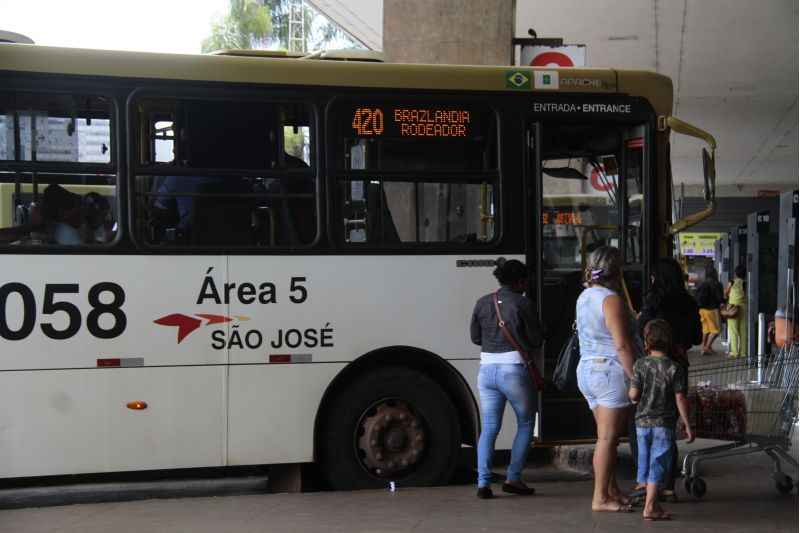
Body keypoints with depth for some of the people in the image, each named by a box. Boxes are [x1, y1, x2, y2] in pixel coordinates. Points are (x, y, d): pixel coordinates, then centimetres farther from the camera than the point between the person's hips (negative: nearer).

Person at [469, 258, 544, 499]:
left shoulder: (483, 303, 7)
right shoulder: (523, 304, -7)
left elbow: (475, 337, 14)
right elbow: (535, 341, -4)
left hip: (487, 369, 5)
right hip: (514, 370, -4)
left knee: (489, 428, 9)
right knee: (526, 424, 13)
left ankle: (483, 483, 1)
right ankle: (513, 478, 9)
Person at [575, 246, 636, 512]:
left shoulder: (584, 297, 12)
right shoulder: (611, 299, -14)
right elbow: (622, 345, -18)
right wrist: (636, 377, -15)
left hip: (586, 368, 9)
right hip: (610, 370, -9)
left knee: (607, 435, 16)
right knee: (608, 437, -4)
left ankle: (611, 490, 23)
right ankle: (601, 497, -1)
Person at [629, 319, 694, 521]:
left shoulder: (640, 365, -2)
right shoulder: (674, 369, -8)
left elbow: (633, 395, -7)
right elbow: (680, 400, -9)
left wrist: (631, 392, 17)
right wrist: (687, 426, -2)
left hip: (642, 423, 3)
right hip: (664, 424, -3)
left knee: (646, 463, 14)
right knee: (658, 465, 0)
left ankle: (653, 504, 22)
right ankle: (649, 507, -3)